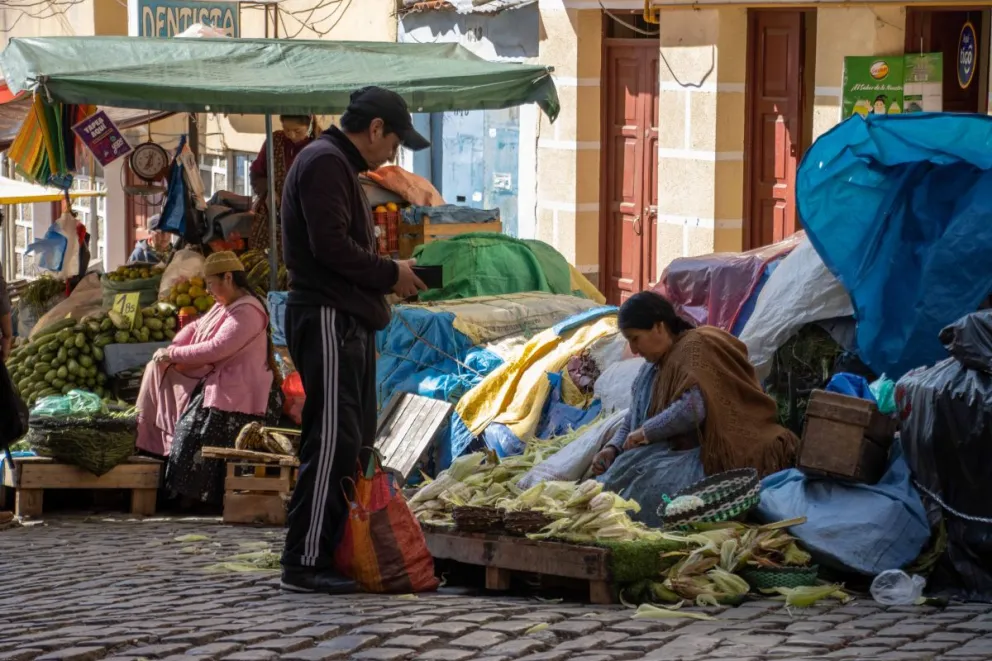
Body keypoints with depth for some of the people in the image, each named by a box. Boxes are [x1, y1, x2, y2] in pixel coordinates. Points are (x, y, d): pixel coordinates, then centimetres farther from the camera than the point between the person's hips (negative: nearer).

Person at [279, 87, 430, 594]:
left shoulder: (339, 166, 23)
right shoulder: (325, 163, -12)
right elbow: (331, 245, -21)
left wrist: (387, 277, 10)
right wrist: (390, 274, -11)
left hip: (348, 323, 11)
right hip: (328, 320, -11)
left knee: (354, 443, 12)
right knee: (332, 441, -12)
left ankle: (338, 553, 16)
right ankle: (305, 563, -11)